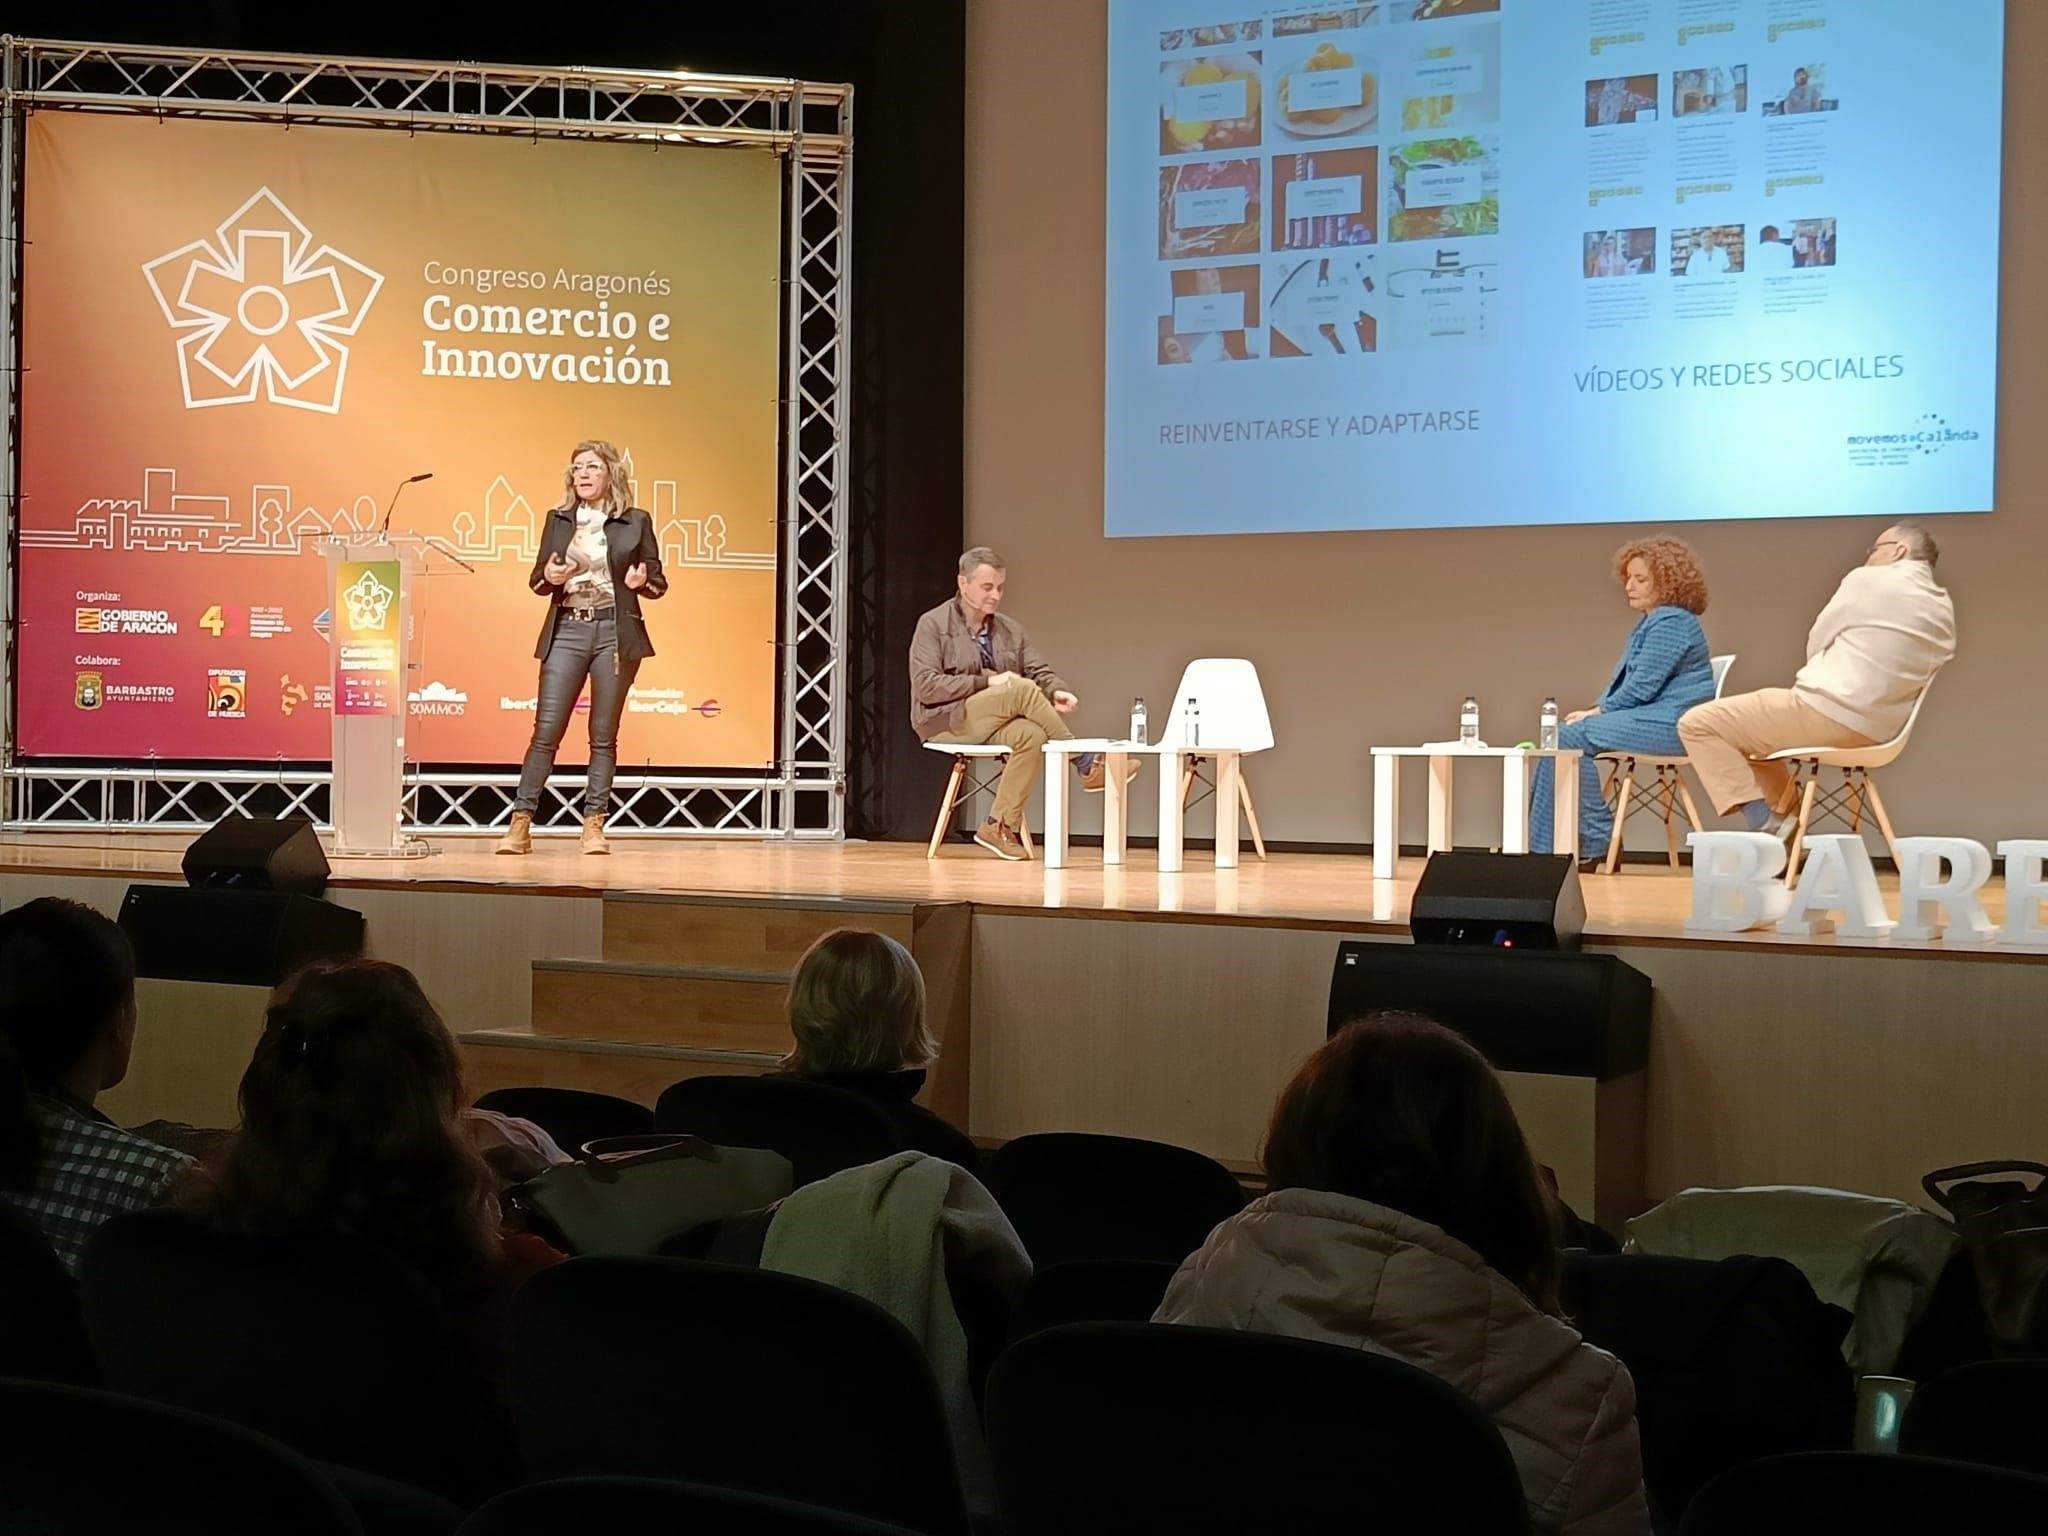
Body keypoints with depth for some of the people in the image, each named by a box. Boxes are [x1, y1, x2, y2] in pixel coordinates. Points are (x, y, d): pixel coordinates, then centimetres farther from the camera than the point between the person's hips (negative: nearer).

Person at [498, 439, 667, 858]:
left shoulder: (635, 521, 5)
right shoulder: (558, 520, 11)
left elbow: (658, 582, 7)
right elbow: (536, 579, 14)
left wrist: (641, 581, -15)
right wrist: (548, 577, -9)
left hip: (615, 631, -1)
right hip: (566, 630, 1)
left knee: (604, 735, 2)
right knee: (546, 731, -4)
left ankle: (593, 825, 8)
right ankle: (520, 824, -2)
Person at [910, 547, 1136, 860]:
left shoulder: (1010, 629, 16)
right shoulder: (933, 625, -2)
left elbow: (1039, 671, 10)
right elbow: (925, 686, -12)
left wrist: (1056, 692, -15)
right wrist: (987, 682, -18)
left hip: (992, 724, 5)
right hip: (944, 720, -5)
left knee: (1030, 735, -31)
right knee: (1022, 689, -28)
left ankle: (1000, 827, -26)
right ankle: (1086, 763, -20)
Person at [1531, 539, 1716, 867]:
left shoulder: (1671, 622, -12)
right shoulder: (1652, 622, 23)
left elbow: (1642, 686, -18)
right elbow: (1625, 681, 24)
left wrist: (1598, 712, -8)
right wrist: (1598, 710, 7)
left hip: (1669, 723, -11)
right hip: (1650, 717, 11)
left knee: (1572, 737, -21)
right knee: (1562, 736, -1)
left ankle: (1596, 840, -13)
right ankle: (1542, 846, -7)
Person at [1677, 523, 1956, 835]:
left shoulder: (1868, 581, -6)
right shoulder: (1944, 608, 13)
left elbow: (1815, 645, 3)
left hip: (1830, 714, -9)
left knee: (1696, 724, -6)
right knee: (1749, 727, 29)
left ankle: (1761, 823, -10)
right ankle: (1786, 818, 20)